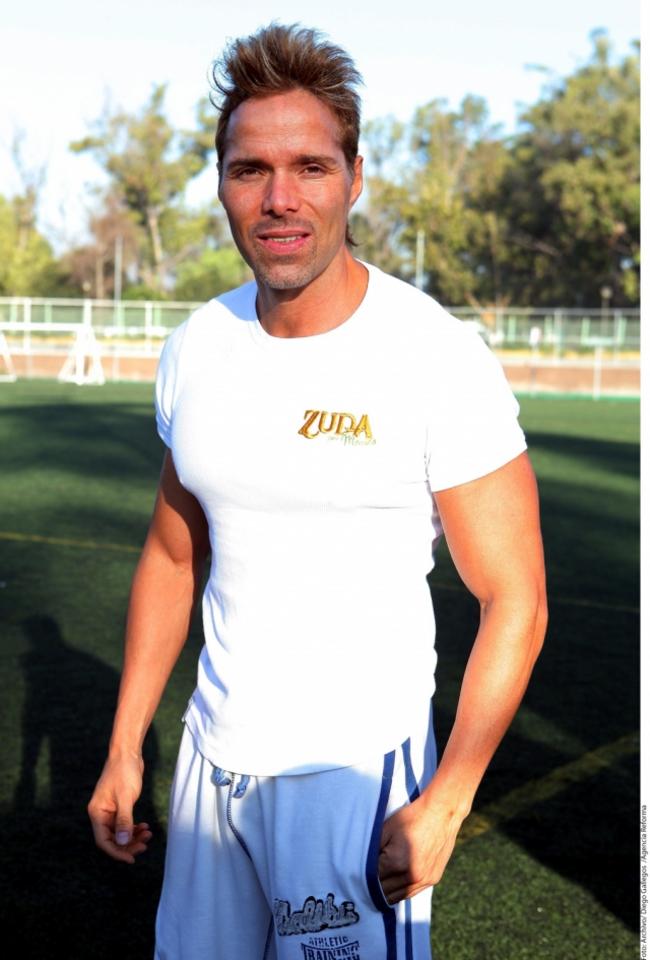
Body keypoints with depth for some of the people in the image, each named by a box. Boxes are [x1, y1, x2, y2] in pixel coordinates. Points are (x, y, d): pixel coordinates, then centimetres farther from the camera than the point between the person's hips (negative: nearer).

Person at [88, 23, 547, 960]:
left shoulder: (440, 360, -15)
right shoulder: (195, 353, 1)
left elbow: (514, 602, -11)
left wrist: (446, 801, -15)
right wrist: (125, 750, 10)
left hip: (355, 770, -5)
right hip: (213, 752, 5)